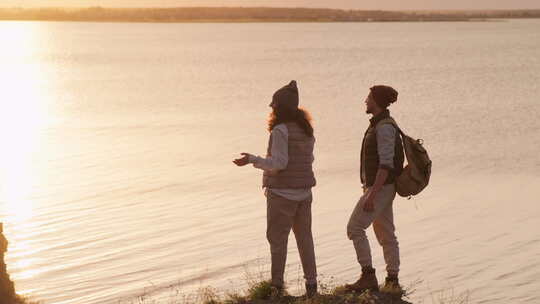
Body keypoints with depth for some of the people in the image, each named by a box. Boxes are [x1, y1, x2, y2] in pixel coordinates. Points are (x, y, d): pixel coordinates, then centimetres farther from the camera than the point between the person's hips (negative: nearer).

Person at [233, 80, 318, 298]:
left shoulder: (281, 130, -15)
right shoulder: (306, 129, 8)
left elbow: (279, 162, -20)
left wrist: (253, 160, -17)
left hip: (282, 192, -7)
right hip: (303, 191, 7)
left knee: (277, 238, 0)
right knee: (304, 237, 13)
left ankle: (277, 284, 1)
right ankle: (311, 283, 14)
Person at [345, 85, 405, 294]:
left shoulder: (384, 127, -18)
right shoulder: (382, 124, 14)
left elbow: (386, 164, -24)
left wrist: (372, 193, -26)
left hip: (380, 188, -10)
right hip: (382, 188, 10)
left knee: (355, 228, -9)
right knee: (386, 235, 10)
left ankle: (368, 276, -8)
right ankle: (392, 282, 12)